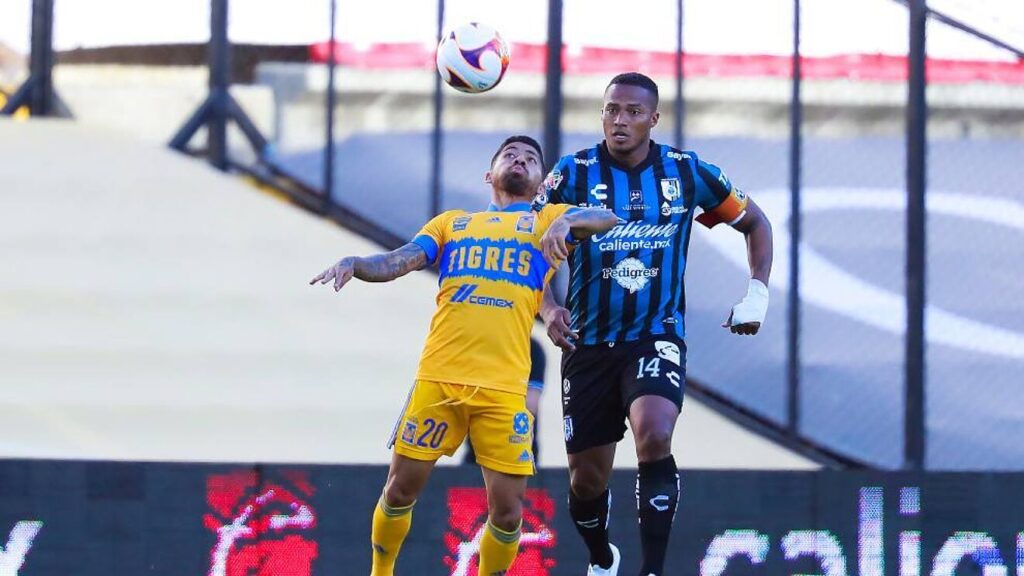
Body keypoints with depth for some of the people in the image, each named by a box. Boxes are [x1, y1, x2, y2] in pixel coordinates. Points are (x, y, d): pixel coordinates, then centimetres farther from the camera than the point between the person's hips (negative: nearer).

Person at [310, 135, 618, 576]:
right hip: (438, 375, 1)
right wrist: (354, 264, -11)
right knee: (402, 487, 4)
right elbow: (399, 261, 9)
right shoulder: (451, 222, 20)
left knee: (506, 507, -4)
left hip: (503, 387, -1)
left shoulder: (547, 221, 16)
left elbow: (610, 219, 2)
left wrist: (568, 221, -18)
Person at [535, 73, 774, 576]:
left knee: (654, 436, -29)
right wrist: (548, 308, -22)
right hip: (588, 342, 1)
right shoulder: (574, 173, -4)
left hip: (657, 338, -1)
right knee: (587, 476, 6)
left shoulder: (686, 172, -1)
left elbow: (754, 222, 13)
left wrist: (758, 292, 0)